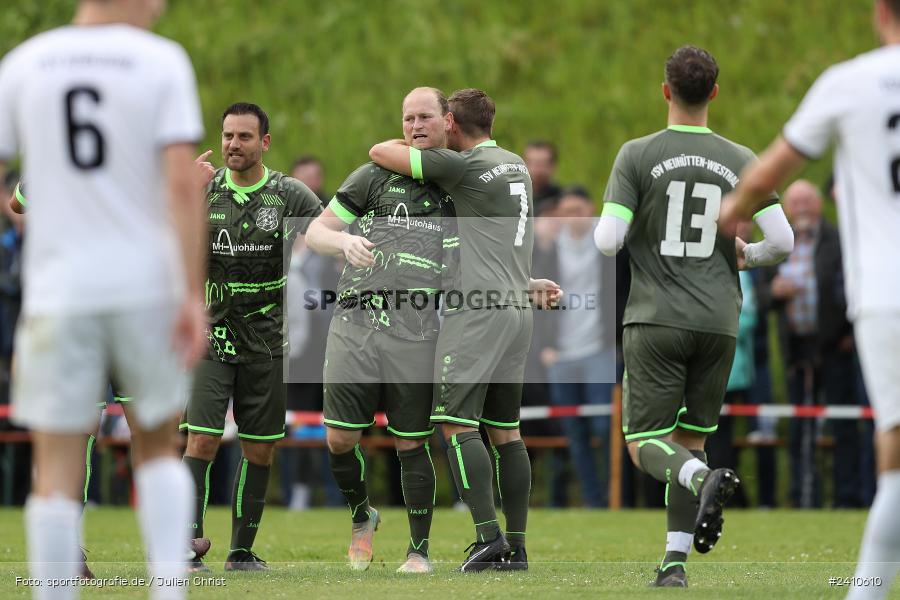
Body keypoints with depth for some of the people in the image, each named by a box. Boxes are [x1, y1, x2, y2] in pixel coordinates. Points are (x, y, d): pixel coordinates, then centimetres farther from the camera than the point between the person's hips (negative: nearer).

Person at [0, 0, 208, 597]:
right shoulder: (162, 62, -1)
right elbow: (183, 184, -9)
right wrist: (194, 295, -10)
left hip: (58, 286, 0)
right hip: (146, 284, 0)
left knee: (57, 469, 2)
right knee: (158, 445, 17)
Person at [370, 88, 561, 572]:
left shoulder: (463, 165, -8)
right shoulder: (518, 168, 17)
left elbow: (380, 153, -4)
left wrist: (413, 145, 14)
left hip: (476, 312, -8)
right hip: (516, 309, 8)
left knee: (457, 423, -8)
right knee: (505, 430, 9)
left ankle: (488, 536, -17)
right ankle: (516, 546, 8)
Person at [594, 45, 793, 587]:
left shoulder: (638, 156, -5)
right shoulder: (741, 162, 3)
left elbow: (608, 241, -10)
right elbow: (783, 242, 0)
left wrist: (604, 233, 13)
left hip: (656, 319, -3)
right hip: (719, 321, 3)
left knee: (646, 445, 2)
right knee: (690, 441, 13)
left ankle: (705, 480, -29)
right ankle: (675, 561, 5)